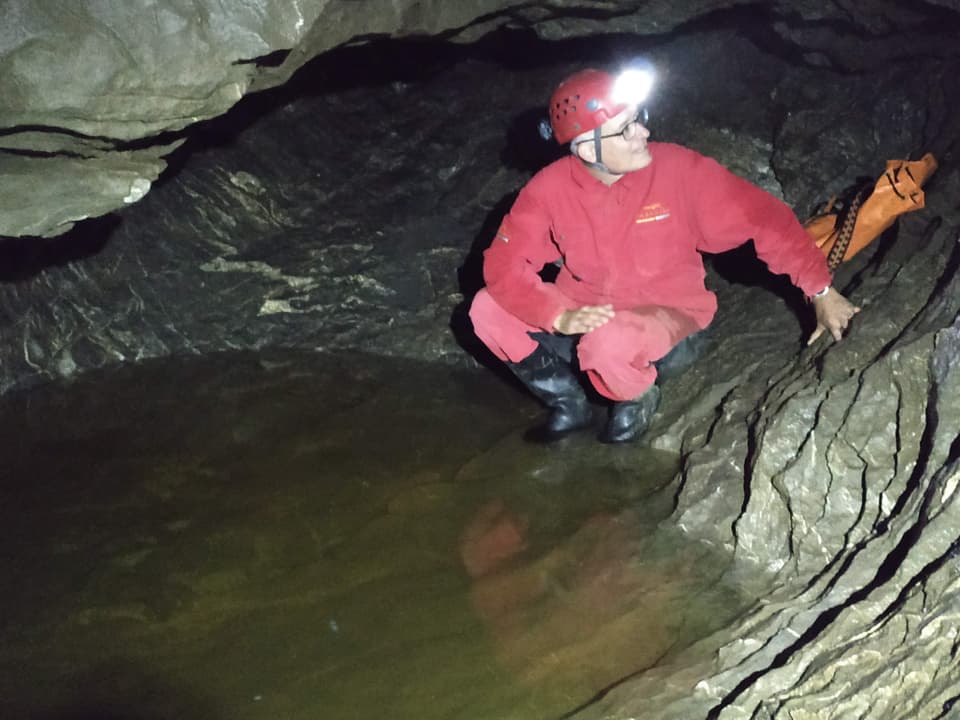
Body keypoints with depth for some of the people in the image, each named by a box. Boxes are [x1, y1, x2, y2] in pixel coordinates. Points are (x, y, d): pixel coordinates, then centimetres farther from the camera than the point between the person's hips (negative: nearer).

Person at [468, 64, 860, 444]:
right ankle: (569, 404, 6)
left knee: (610, 340, -37)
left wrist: (821, 292, -15)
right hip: (587, 315, 3)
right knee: (488, 310, -16)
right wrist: (560, 316, -30)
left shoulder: (677, 168, -19)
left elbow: (762, 217, -14)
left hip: (668, 320, -3)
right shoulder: (549, 188, -14)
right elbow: (503, 262, -15)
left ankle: (638, 397, 1)